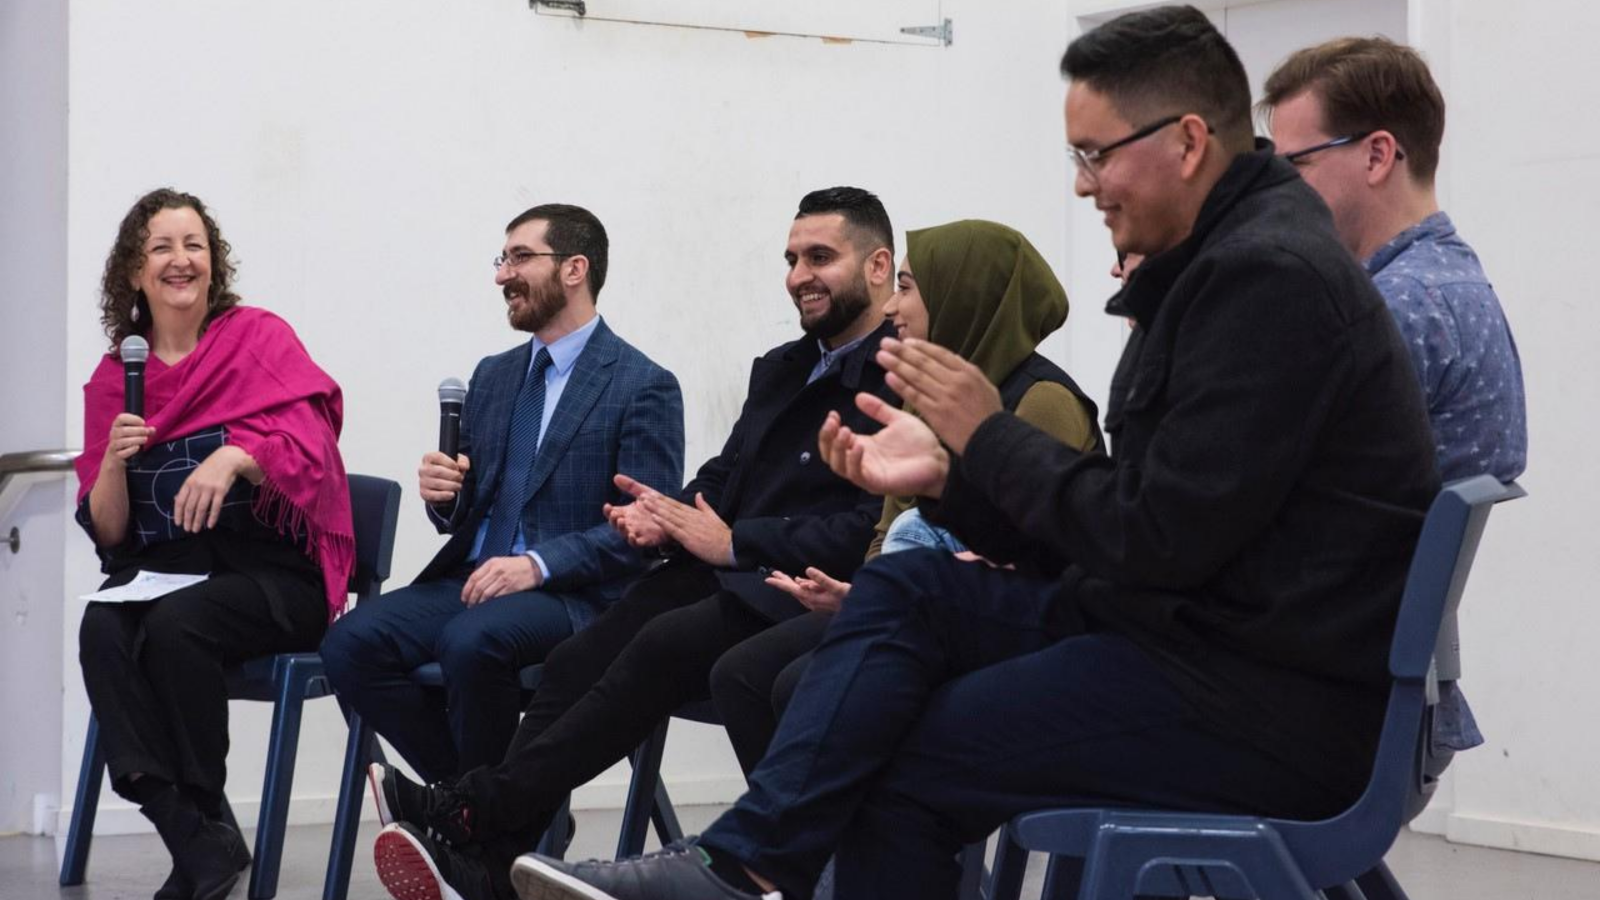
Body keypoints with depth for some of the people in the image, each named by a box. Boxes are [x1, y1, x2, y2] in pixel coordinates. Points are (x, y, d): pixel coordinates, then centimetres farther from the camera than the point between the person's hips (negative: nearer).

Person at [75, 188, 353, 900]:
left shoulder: (261, 337, 4)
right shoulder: (112, 377, 14)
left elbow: (309, 454, -10)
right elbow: (106, 532, 12)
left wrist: (234, 457, -28)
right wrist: (114, 460, -7)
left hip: (271, 569, -3)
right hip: (160, 568, 3)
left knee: (176, 624, -33)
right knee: (103, 629, -29)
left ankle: (202, 814, -14)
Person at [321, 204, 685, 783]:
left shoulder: (645, 386, -2)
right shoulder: (493, 376, 19)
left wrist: (538, 563, -21)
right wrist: (442, 494, -2)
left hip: (572, 594, -6)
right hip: (472, 579, 6)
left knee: (472, 640, -36)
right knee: (350, 643, -20)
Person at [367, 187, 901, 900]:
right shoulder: (779, 369, 25)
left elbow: (870, 530, -16)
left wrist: (734, 542, -15)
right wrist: (667, 517, -1)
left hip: (806, 598, -8)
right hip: (728, 576, 8)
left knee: (666, 643, -32)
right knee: (578, 660, -17)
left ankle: (474, 811, -32)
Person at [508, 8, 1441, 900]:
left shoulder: (1272, 276, -18)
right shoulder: (1220, 261, 14)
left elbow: (1161, 536, -21)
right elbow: (1141, 521, 13)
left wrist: (992, 436, -9)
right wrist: (949, 475, 4)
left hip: (1275, 706, -9)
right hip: (1192, 629, 9)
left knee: (902, 762, -8)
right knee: (904, 589, 0)